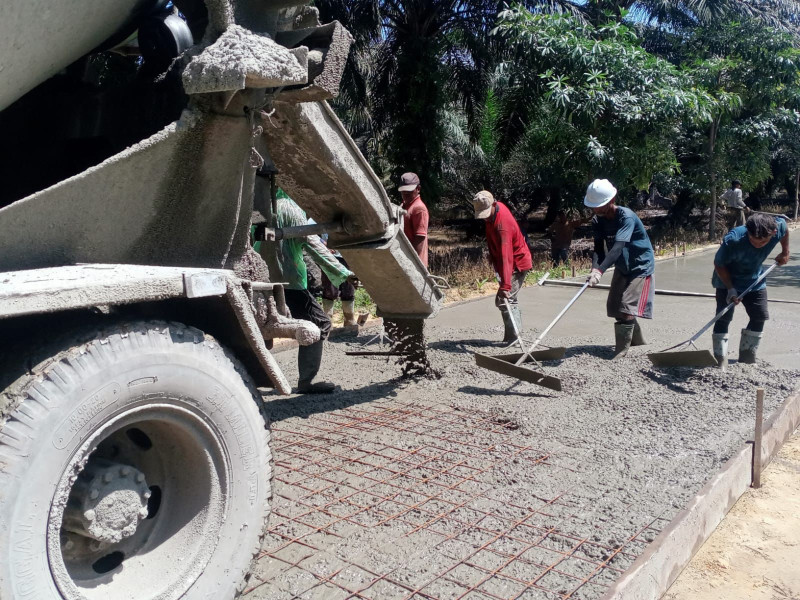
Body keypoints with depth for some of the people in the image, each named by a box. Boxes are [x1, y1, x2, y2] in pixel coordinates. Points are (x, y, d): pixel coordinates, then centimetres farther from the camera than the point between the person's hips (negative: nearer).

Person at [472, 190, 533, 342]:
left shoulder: (503, 224, -32)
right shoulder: (493, 210, -4)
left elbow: (506, 257, -41)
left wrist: (505, 285, -47)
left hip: (517, 264, -10)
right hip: (517, 262, 10)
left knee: (504, 300, -15)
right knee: (511, 300, 15)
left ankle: (513, 337, -12)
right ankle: (515, 333, 23)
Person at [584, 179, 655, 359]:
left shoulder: (626, 217, -29)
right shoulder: (598, 221, -8)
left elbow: (618, 247, -41)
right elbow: (599, 248, -15)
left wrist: (600, 271, -54)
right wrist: (594, 269, -36)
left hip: (641, 267, -7)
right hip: (622, 268, 8)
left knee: (626, 309, -15)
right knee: (614, 307, 11)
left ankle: (621, 352, -8)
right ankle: (637, 340, 32)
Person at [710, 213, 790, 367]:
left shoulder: (778, 227, -25)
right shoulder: (733, 240, -37)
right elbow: (719, 264, -22)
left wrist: (785, 253, 10)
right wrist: (730, 289, -27)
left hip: (755, 281, 5)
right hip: (728, 281, -5)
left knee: (760, 317, 4)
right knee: (723, 319, -10)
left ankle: (747, 358, 17)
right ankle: (720, 362, -6)